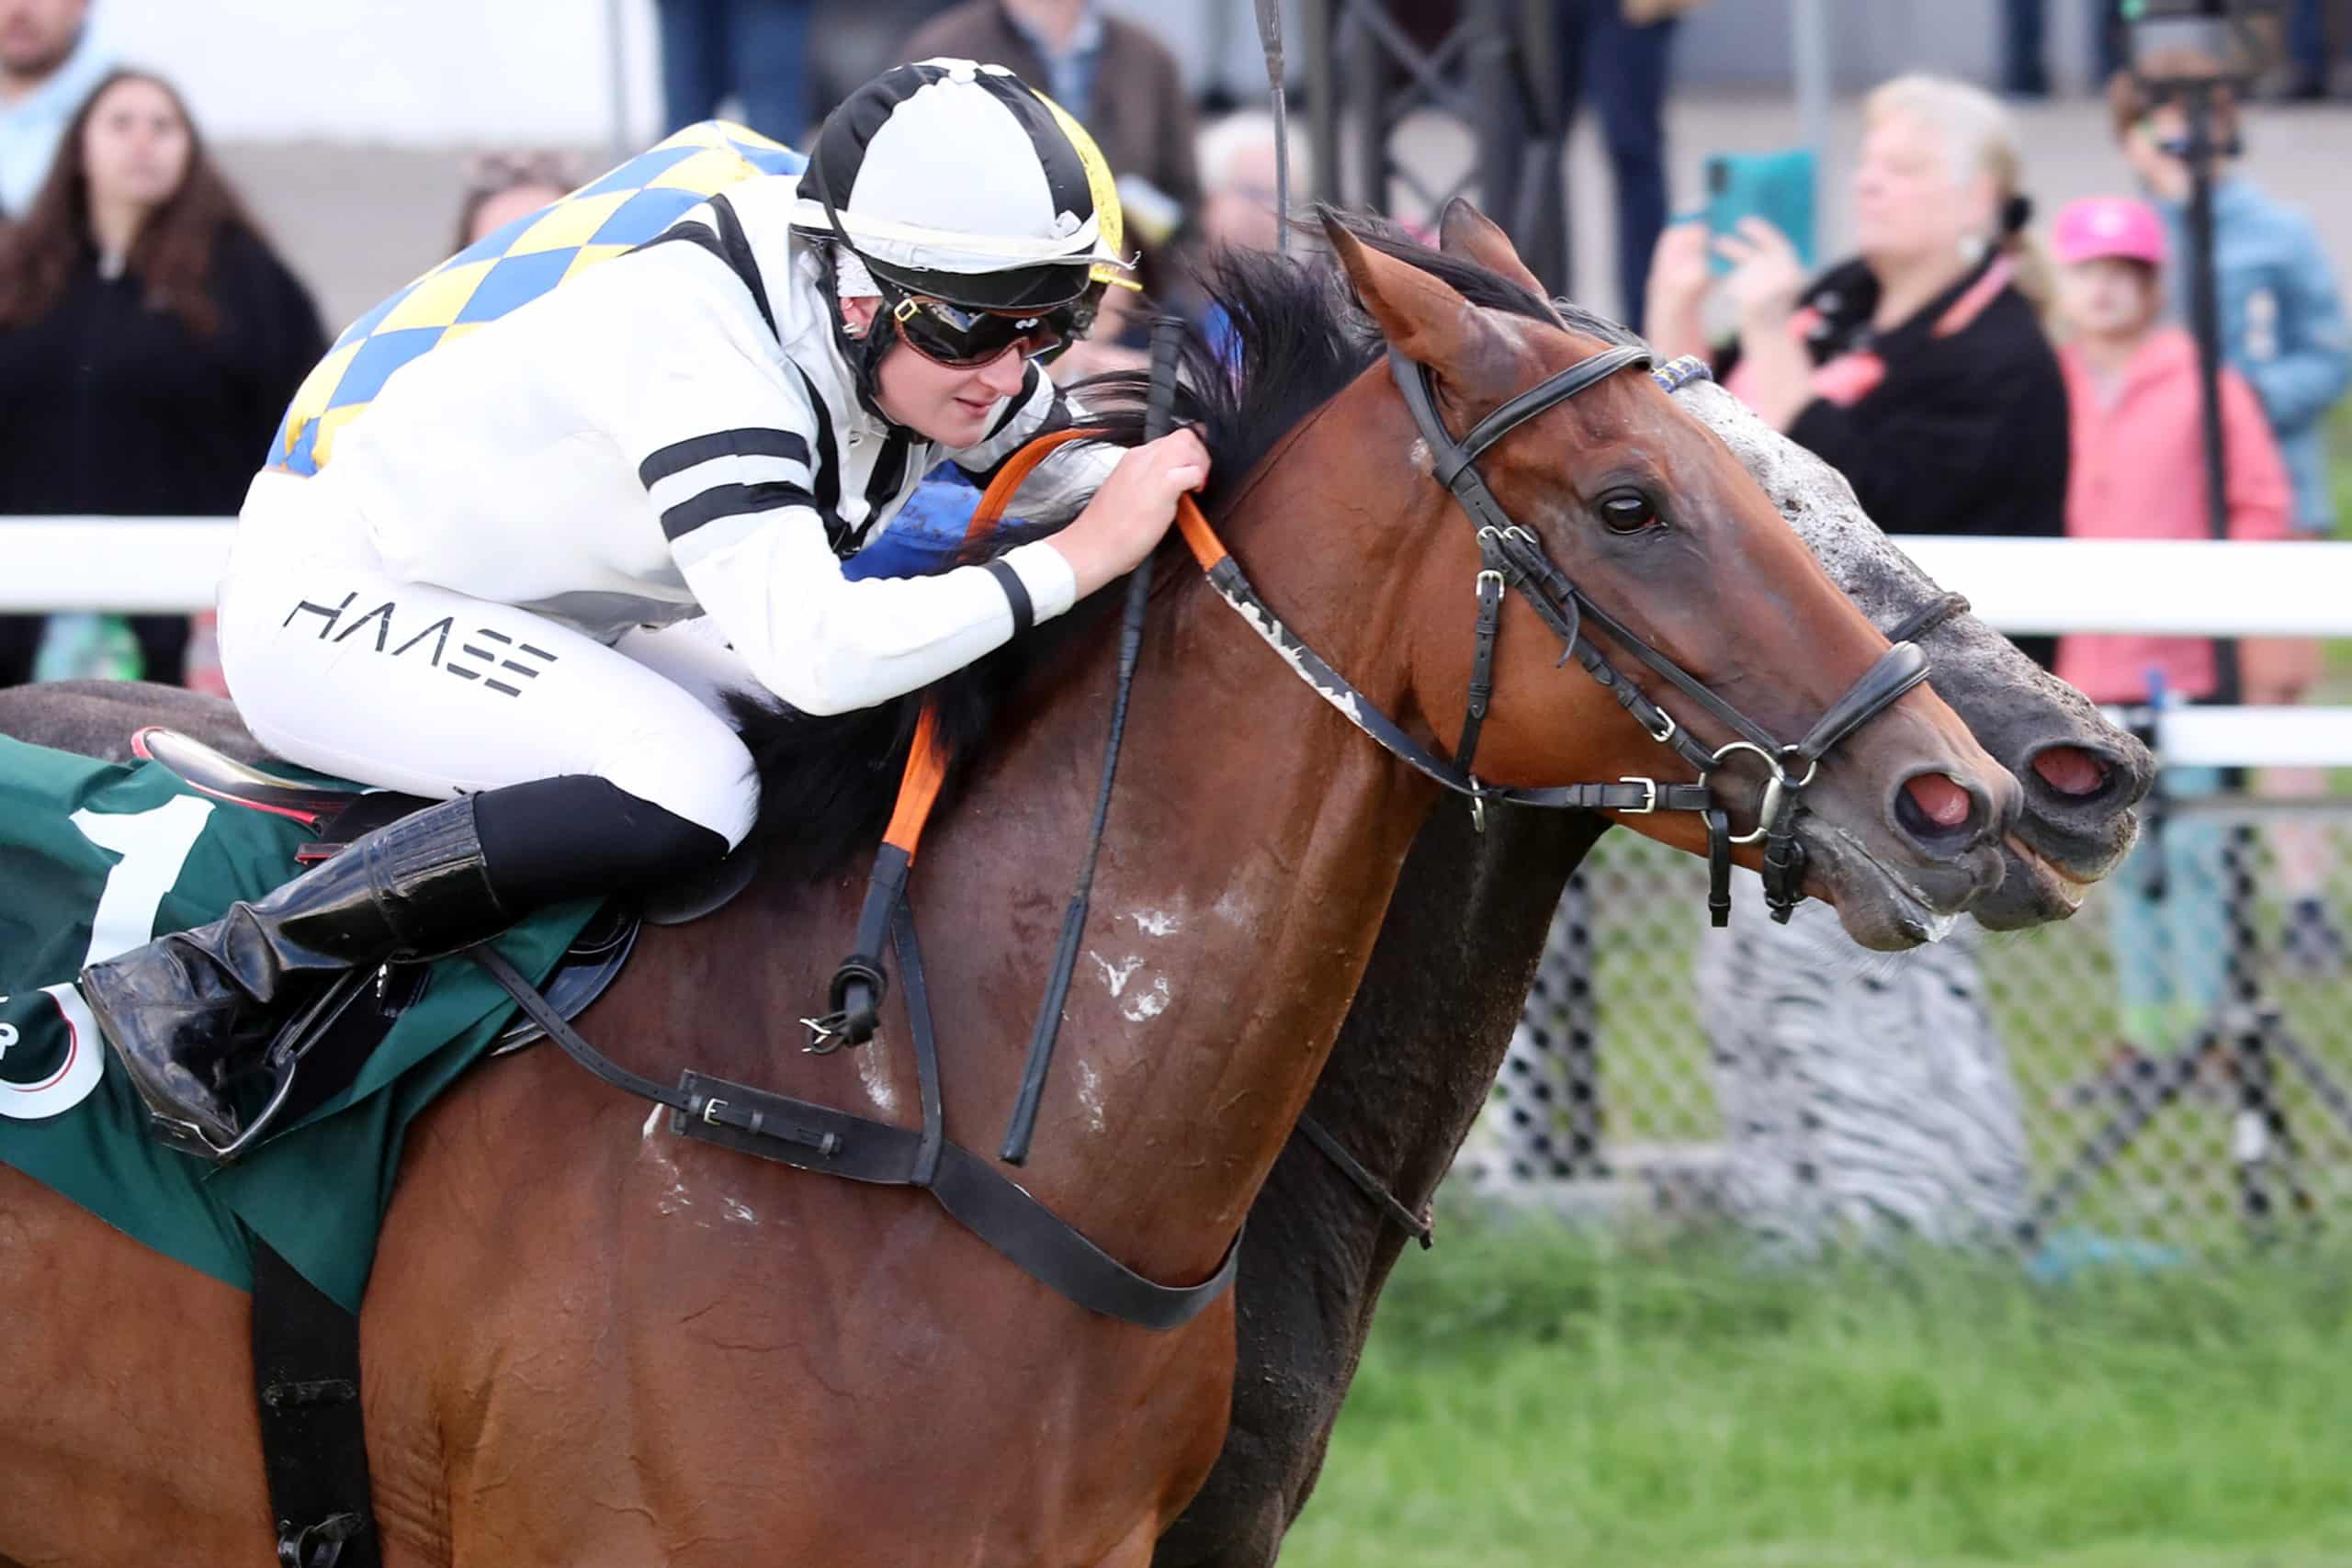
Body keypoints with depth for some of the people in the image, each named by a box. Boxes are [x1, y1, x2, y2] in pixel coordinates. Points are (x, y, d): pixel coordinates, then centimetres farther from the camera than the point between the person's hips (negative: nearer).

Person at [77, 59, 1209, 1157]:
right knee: (688, 788, -31)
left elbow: (1064, 474, 9)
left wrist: (1153, 478, -13)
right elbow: (815, 650, -42)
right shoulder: (691, 340, -35)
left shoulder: (943, 350, -9)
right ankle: (217, 979, -24)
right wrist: (1078, 560, -37)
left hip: (541, 626, 9)